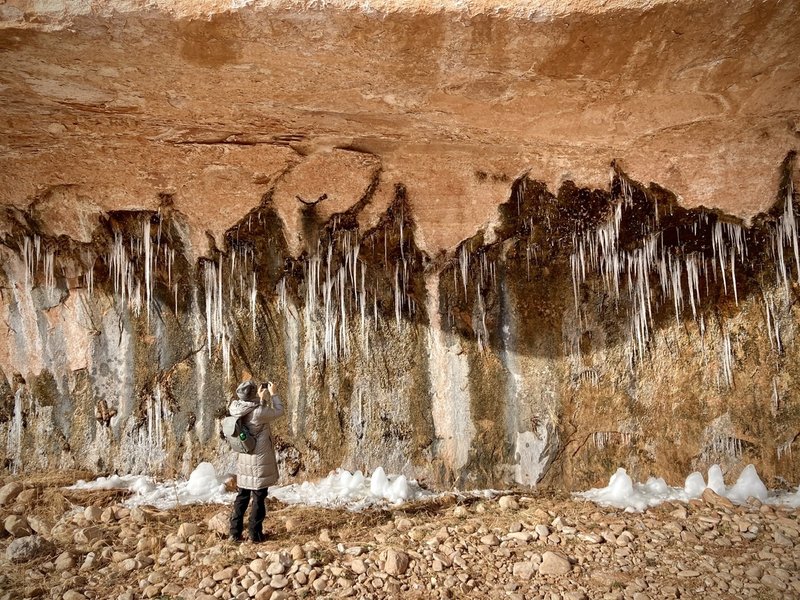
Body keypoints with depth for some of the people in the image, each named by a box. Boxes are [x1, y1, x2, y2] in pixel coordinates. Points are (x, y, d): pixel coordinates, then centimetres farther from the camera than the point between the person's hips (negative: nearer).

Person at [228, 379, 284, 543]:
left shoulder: (236, 410, -3)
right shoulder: (259, 412, -23)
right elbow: (279, 411, -8)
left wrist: (260, 398, 15)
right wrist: (273, 394, 2)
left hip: (244, 460, 7)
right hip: (259, 461, -7)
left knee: (242, 497, 16)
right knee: (259, 498, 6)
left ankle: (235, 532, 21)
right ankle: (255, 534, 14)